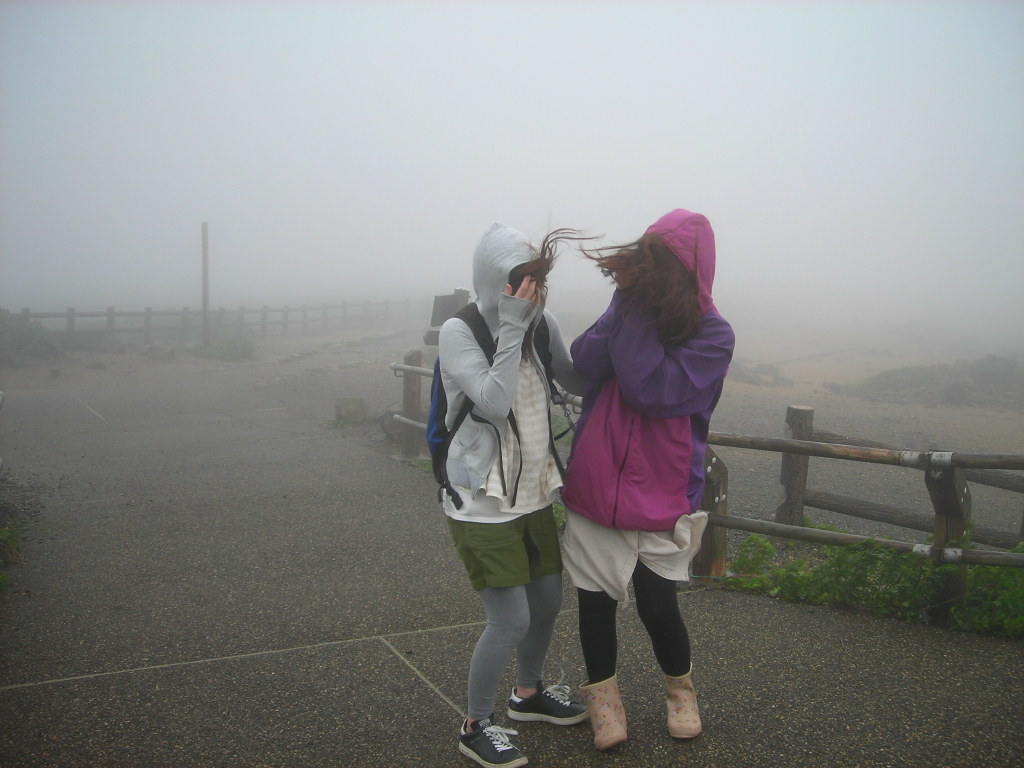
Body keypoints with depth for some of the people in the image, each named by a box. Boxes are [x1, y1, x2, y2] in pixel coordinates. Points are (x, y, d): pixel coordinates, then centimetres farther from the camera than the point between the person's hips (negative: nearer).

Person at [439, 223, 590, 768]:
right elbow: (495, 402, -26)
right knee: (511, 620, -4)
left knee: (548, 602, 17)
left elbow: (580, 382, 3)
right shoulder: (459, 332, -16)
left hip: (534, 493, 6)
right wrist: (513, 328, -26)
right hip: (482, 502, -6)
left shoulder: (541, 324, 0)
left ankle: (528, 693, 44)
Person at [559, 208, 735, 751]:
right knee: (595, 599, 11)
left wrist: (639, 316, -22)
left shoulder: (712, 335, -10)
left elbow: (652, 389, -23)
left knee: (658, 606, 1)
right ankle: (602, 695, 36)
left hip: (661, 496, -3)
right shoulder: (629, 304, 2)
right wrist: (626, 306, -21)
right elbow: (585, 366, -11)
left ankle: (680, 690, 34)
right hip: (594, 484, 3)